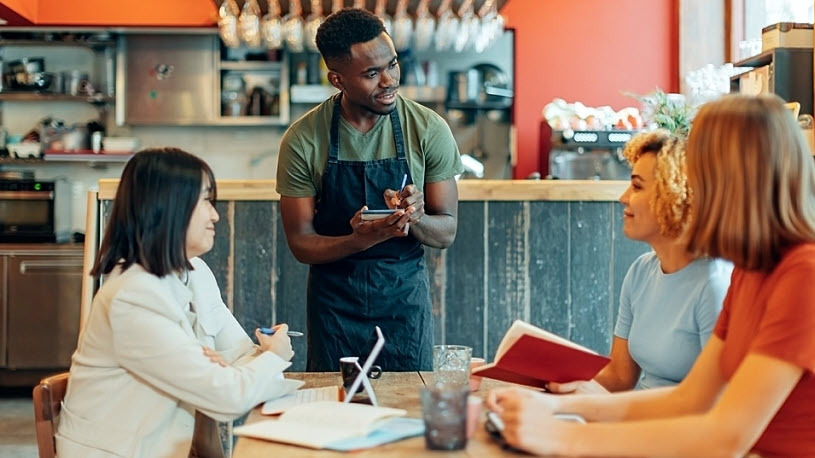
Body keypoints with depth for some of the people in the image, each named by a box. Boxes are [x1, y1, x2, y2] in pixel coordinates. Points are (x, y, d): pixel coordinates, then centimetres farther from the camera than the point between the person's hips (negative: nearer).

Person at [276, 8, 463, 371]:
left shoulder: (429, 129, -9)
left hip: (405, 296, 1)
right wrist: (360, 240, -25)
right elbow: (300, 243, -7)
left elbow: (446, 232, -3)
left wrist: (415, 219, -25)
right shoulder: (303, 140, -11)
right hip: (334, 300, 0)